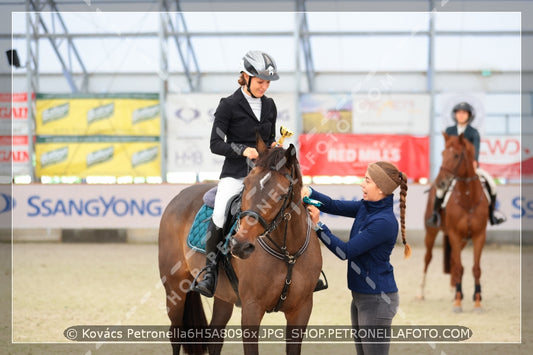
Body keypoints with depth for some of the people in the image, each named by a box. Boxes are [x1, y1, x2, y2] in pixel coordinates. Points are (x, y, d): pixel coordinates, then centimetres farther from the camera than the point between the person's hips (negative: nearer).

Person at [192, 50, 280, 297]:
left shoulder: (269, 106, 13)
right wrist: (244, 150, -20)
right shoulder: (229, 105, -3)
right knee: (220, 216, -29)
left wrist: (274, 146, 0)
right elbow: (216, 144, -6)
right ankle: (210, 273, -17)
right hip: (235, 173, -4)